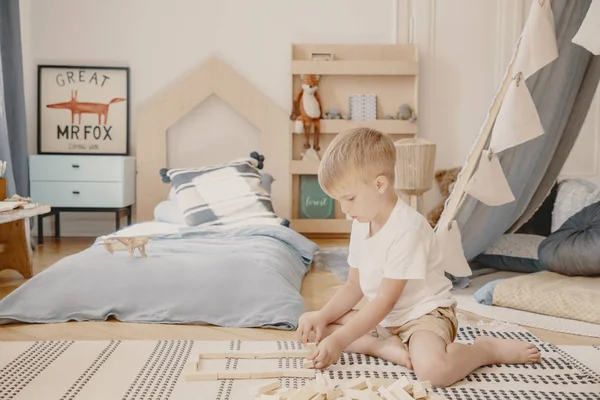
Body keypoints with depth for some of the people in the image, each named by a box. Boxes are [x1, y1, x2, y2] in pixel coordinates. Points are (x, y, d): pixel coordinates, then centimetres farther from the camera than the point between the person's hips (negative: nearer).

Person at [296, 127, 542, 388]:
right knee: (315, 325, -1)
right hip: (383, 318, 8)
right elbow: (354, 286, 8)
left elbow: (385, 301, -25)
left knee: (432, 369, -37)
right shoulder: (361, 225, 1)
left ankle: (489, 348, -6)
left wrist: (339, 340, -26)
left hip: (424, 313, -8)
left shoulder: (407, 229, -26)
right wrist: (322, 316, -8)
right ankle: (388, 346, -14)